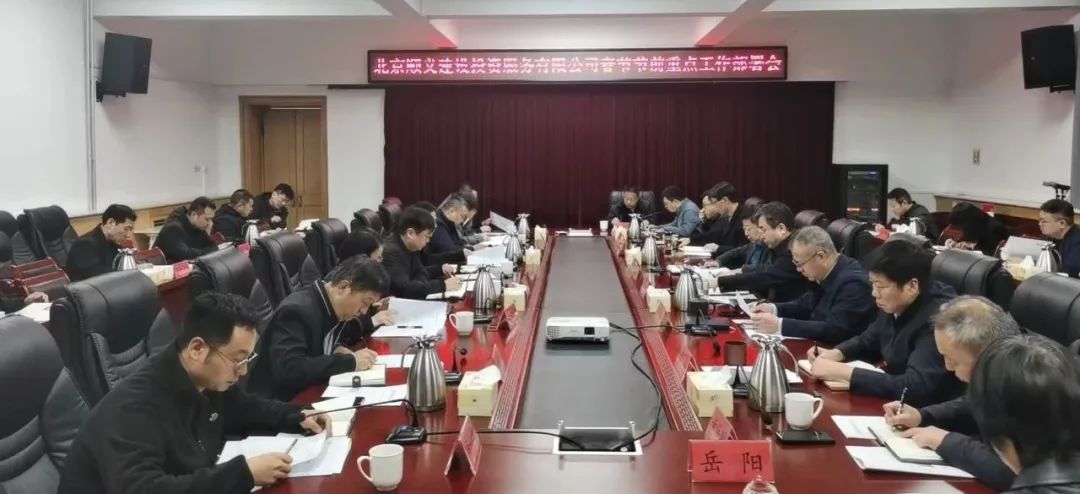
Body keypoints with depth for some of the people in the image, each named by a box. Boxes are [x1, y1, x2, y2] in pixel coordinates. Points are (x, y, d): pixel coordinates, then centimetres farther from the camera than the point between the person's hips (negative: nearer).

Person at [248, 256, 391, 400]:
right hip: (278, 402, -8)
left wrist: (336, 349, -5)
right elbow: (287, 368, -32)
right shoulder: (297, 310, -22)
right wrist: (351, 361, -27)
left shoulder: (330, 304, 1)